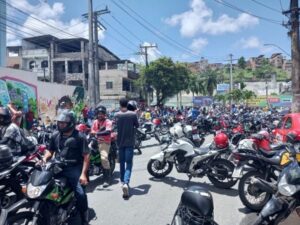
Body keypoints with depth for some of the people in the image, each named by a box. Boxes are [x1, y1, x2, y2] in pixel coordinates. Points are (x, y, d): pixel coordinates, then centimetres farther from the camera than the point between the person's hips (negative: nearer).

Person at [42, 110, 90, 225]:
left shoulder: (79, 137, -5)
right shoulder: (55, 135, 11)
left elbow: (86, 156, -7)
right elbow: (50, 150, 21)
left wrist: (83, 174, -15)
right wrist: (44, 159, -2)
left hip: (74, 168, -5)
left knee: (80, 193, -19)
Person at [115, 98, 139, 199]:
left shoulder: (117, 115, -3)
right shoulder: (133, 114, -7)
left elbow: (115, 127, 3)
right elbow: (137, 125, 4)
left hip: (120, 142, 2)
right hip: (130, 142, -2)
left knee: (122, 162, 18)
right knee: (128, 163, -3)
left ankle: (123, 181, 32)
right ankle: (126, 183, -23)